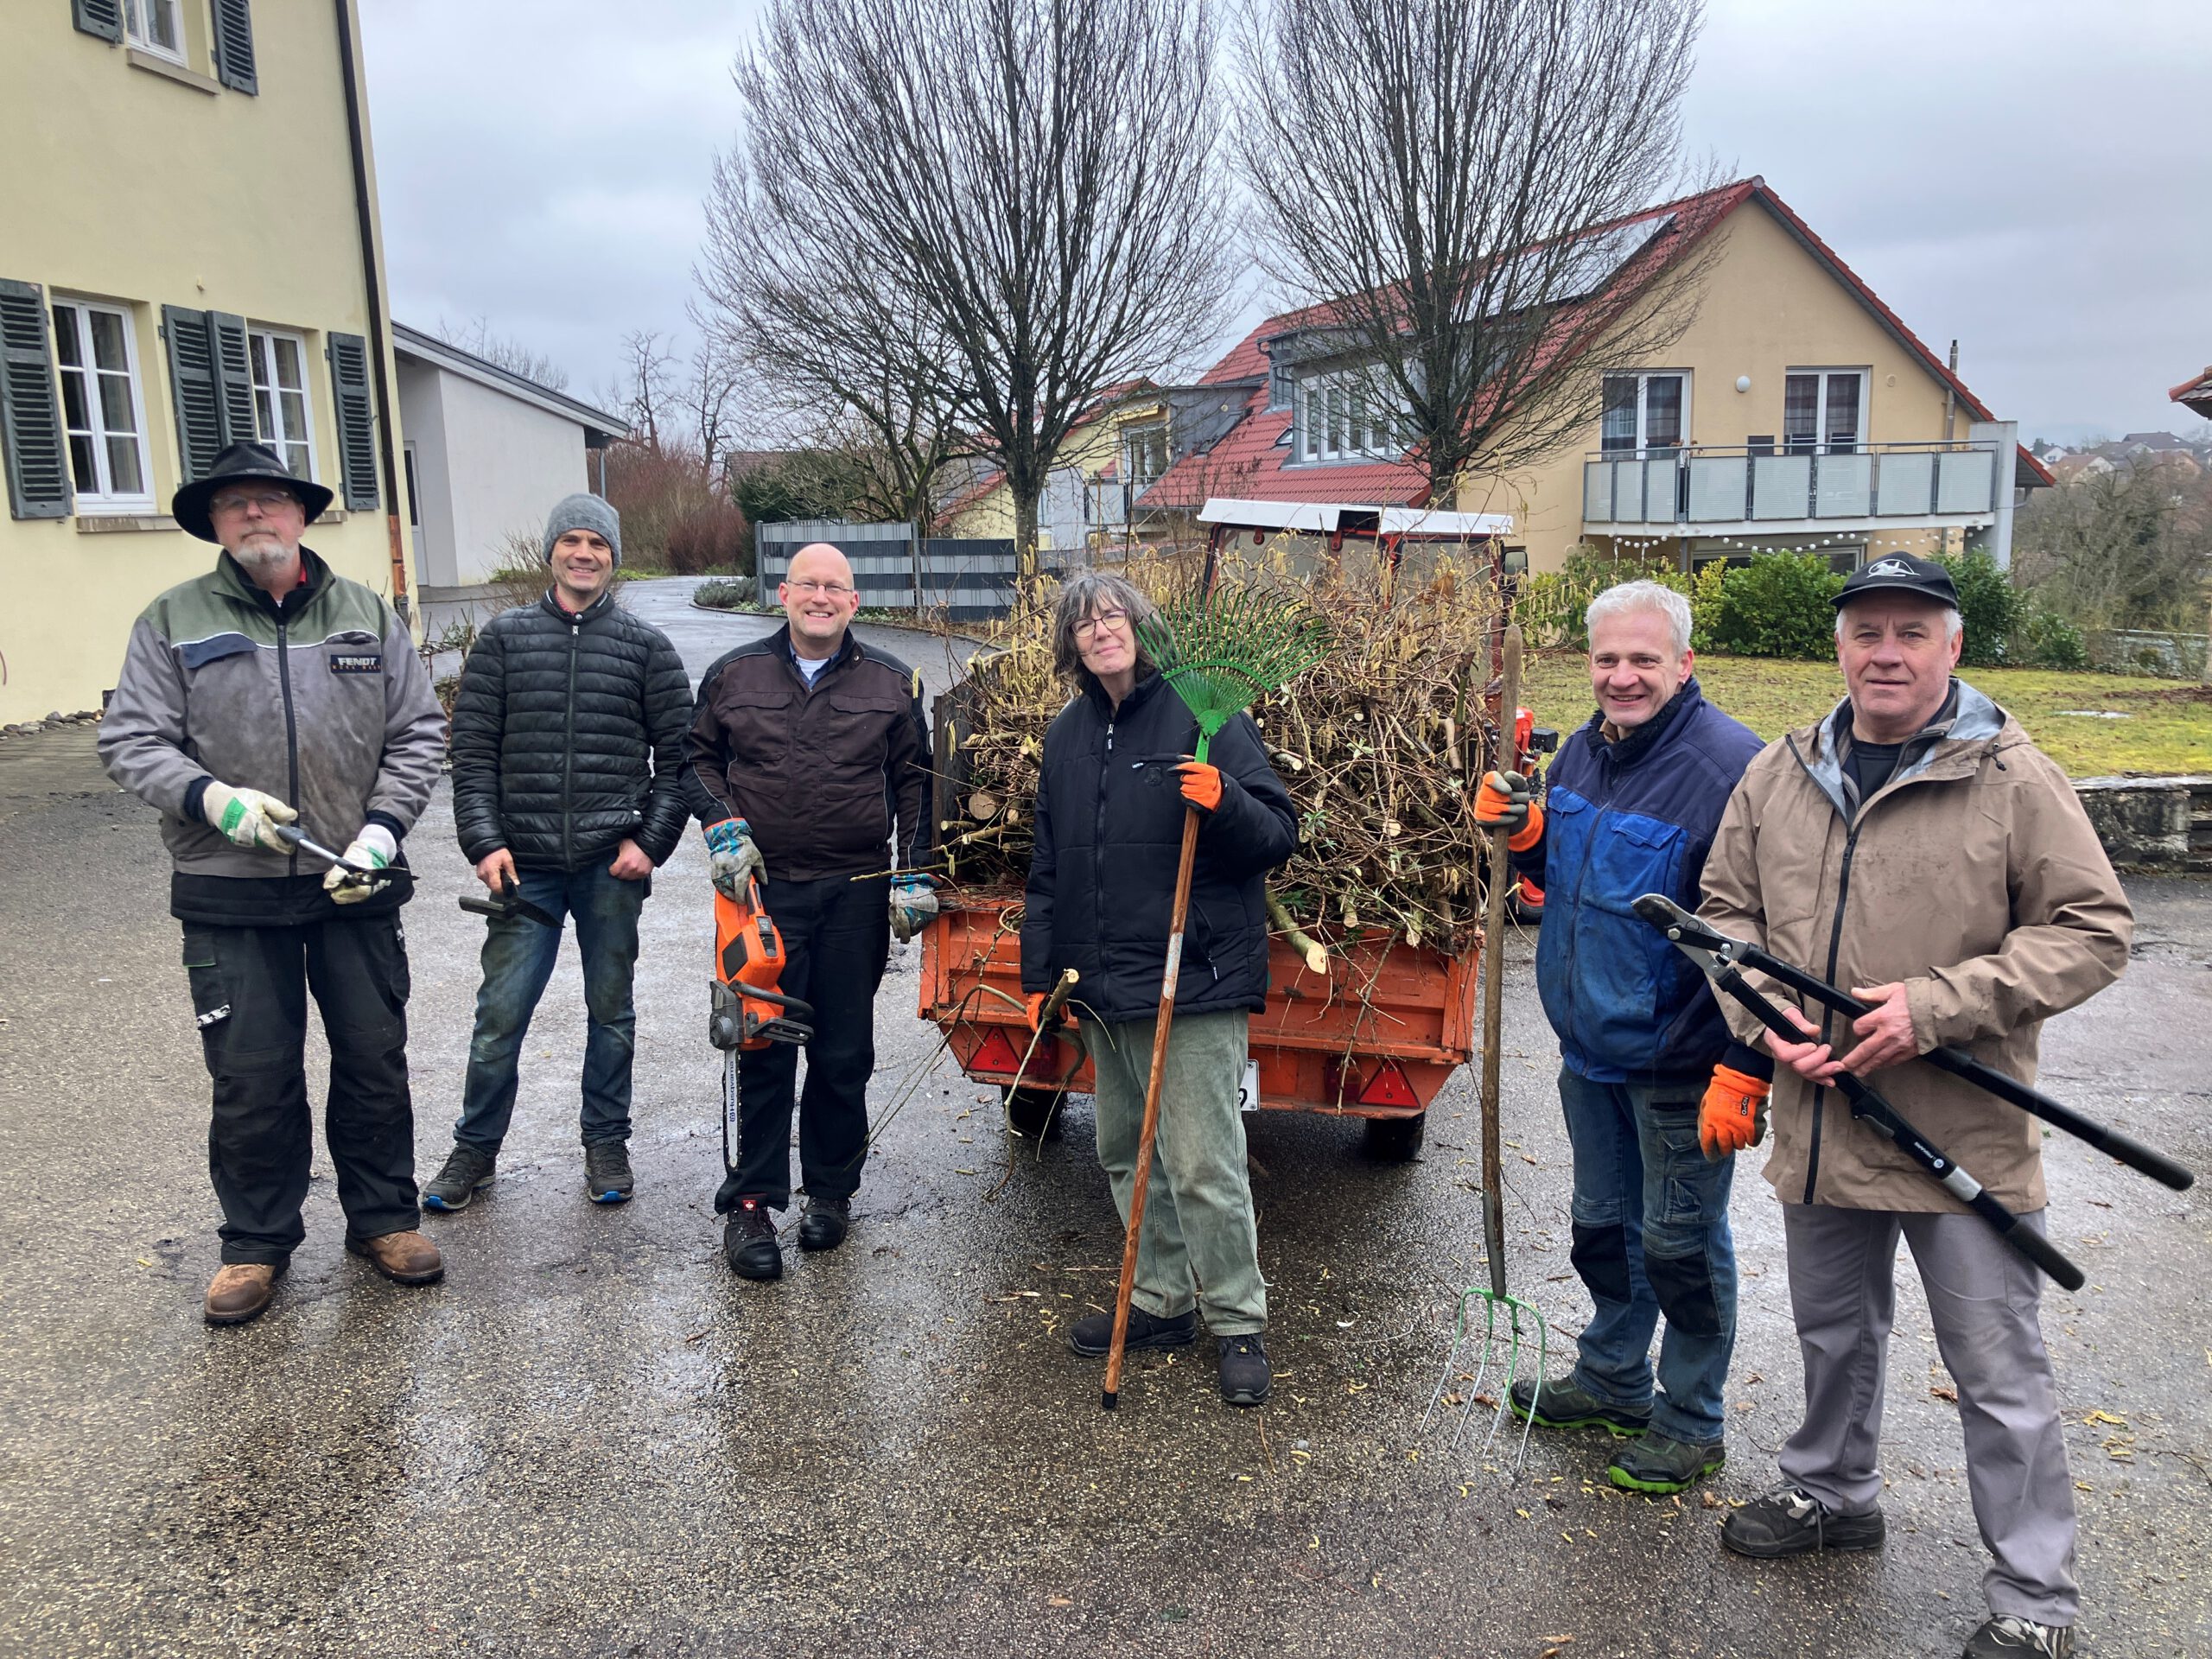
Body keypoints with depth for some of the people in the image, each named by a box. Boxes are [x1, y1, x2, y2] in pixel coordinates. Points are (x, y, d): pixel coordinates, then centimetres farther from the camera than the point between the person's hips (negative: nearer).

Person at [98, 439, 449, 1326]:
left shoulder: (368, 614, 6)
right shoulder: (172, 620, 2)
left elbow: (418, 733, 5)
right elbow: (130, 740, 0)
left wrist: (382, 828, -9)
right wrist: (211, 799, -18)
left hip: (354, 884, 2)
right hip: (230, 895, -1)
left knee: (375, 1060, 10)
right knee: (252, 1078, 5)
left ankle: (382, 1217, 27)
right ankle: (256, 1241, 23)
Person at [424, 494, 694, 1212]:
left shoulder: (647, 646, 6)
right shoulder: (504, 637, 7)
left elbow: (677, 755, 4)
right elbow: (473, 749, 4)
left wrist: (650, 840, -6)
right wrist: (485, 842, -6)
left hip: (613, 863, 0)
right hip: (524, 862, 0)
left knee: (611, 1010, 11)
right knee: (500, 1013, 3)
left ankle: (606, 1143, 26)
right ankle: (475, 1147, 20)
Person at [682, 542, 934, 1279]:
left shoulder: (891, 682, 6)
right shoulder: (734, 675, 6)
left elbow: (914, 779, 10)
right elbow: (697, 755, 14)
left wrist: (914, 873, 4)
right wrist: (722, 826, -1)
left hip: (857, 893, 1)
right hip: (764, 887, 0)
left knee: (844, 1053, 8)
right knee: (764, 1048, 0)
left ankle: (831, 1191, 25)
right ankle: (750, 1204, 10)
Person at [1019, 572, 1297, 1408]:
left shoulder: (1202, 715, -7)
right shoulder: (1067, 734, 12)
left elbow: (1280, 834, -8)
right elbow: (1049, 866, 18)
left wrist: (1224, 801, -28)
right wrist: (1038, 974, 16)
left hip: (1194, 989, -7)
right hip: (1102, 990, 7)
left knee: (1203, 1166, -4)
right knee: (1127, 1157, 16)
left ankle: (1239, 1324, 13)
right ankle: (1162, 1302, 32)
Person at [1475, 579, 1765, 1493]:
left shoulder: (1729, 766, -21)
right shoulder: (1582, 752, 5)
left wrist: (1744, 1071, -25)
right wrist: (1527, 831, -3)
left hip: (1678, 1065, -8)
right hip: (1590, 1047, 8)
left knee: (1681, 1244, 9)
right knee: (1603, 1222, 23)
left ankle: (1691, 1424, 29)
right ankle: (1613, 1379, 44)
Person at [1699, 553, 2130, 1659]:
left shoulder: (2011, 778, -9)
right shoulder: (1778, 776, 4)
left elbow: (2093, 929, -9)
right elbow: (1726, 906, 11)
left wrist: (1936, 1006, -18)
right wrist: (1768, 1019, -5)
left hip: (1965, 1138, -4)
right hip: (1817, 1121, 5)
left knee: (1999, 1375, 6)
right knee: (1833, 1331, 23)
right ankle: (1832, 1495, 46)